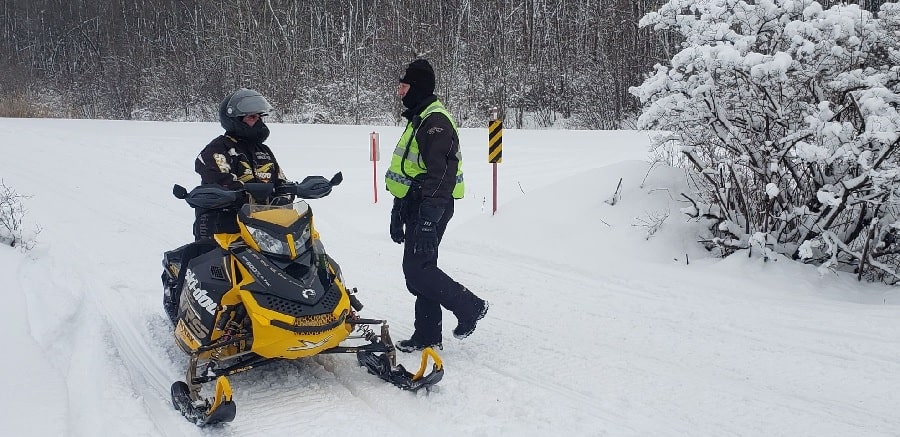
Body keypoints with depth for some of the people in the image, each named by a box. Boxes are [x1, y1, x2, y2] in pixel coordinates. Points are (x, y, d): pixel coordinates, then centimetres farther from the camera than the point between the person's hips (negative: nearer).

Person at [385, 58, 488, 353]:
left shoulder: (435, 121, -15)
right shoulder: (418, 119, 19)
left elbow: (440, 175, -24)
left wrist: (428, 220, -29)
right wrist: (398, 212, 25)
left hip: (430, 208, -11)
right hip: (415, 206, 11)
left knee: (417, 271, -11)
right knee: (420, 270, 11)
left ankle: (469, 306, 5)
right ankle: (427, 336, 18)